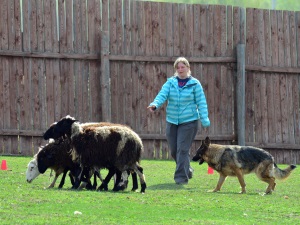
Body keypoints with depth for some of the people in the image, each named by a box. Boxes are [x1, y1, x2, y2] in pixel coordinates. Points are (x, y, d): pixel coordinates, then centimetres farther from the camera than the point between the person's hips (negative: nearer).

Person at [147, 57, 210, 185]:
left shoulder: (194, 84, -1)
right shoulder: (170, 82, 6)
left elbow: (201, 102, -1)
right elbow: (162, 95, -7)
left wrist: (204, 119, -9)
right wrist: (155, 105, -27)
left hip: (189, 121, -4)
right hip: (172, 121, 4)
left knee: (182, 149, -11)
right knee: (174, 150, 9)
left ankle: (182, 176, -6)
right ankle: (187, 170, 31)